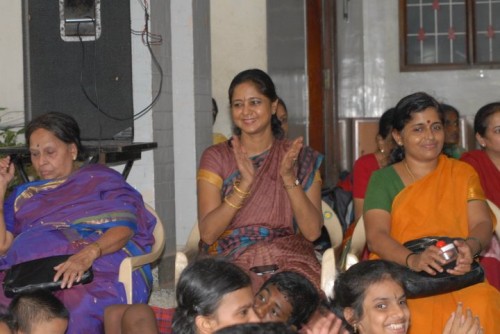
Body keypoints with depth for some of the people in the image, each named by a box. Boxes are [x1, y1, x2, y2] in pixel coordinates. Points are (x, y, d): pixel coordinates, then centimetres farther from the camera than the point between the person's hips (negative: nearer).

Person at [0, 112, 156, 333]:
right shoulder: (24, 195, 29)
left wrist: (88, 254, -22)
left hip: (97, 269, -3)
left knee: (78, 312, -39)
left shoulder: (100, 178, 16)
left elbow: (125, 227, -2)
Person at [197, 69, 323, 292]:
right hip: (231, 264, 0)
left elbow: (312, 231, -1)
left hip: (290, 264, 0)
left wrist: (289, 178, -13)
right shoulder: (216, 157, 7)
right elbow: (207, 233, -5)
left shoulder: (301, 158, 9)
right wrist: (244, 182, -16)